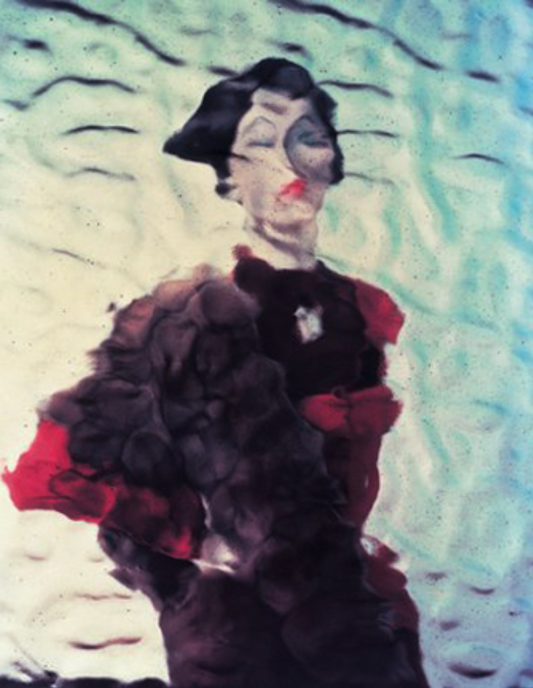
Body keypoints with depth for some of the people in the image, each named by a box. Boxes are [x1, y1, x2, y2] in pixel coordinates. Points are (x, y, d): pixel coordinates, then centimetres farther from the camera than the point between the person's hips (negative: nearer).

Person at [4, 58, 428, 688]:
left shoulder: (371, 316, 1)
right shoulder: (188, 319, -13)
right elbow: (54, 471, -13)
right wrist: (201, 539, -11)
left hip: (367, 619, 4)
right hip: (237, 633, -4)